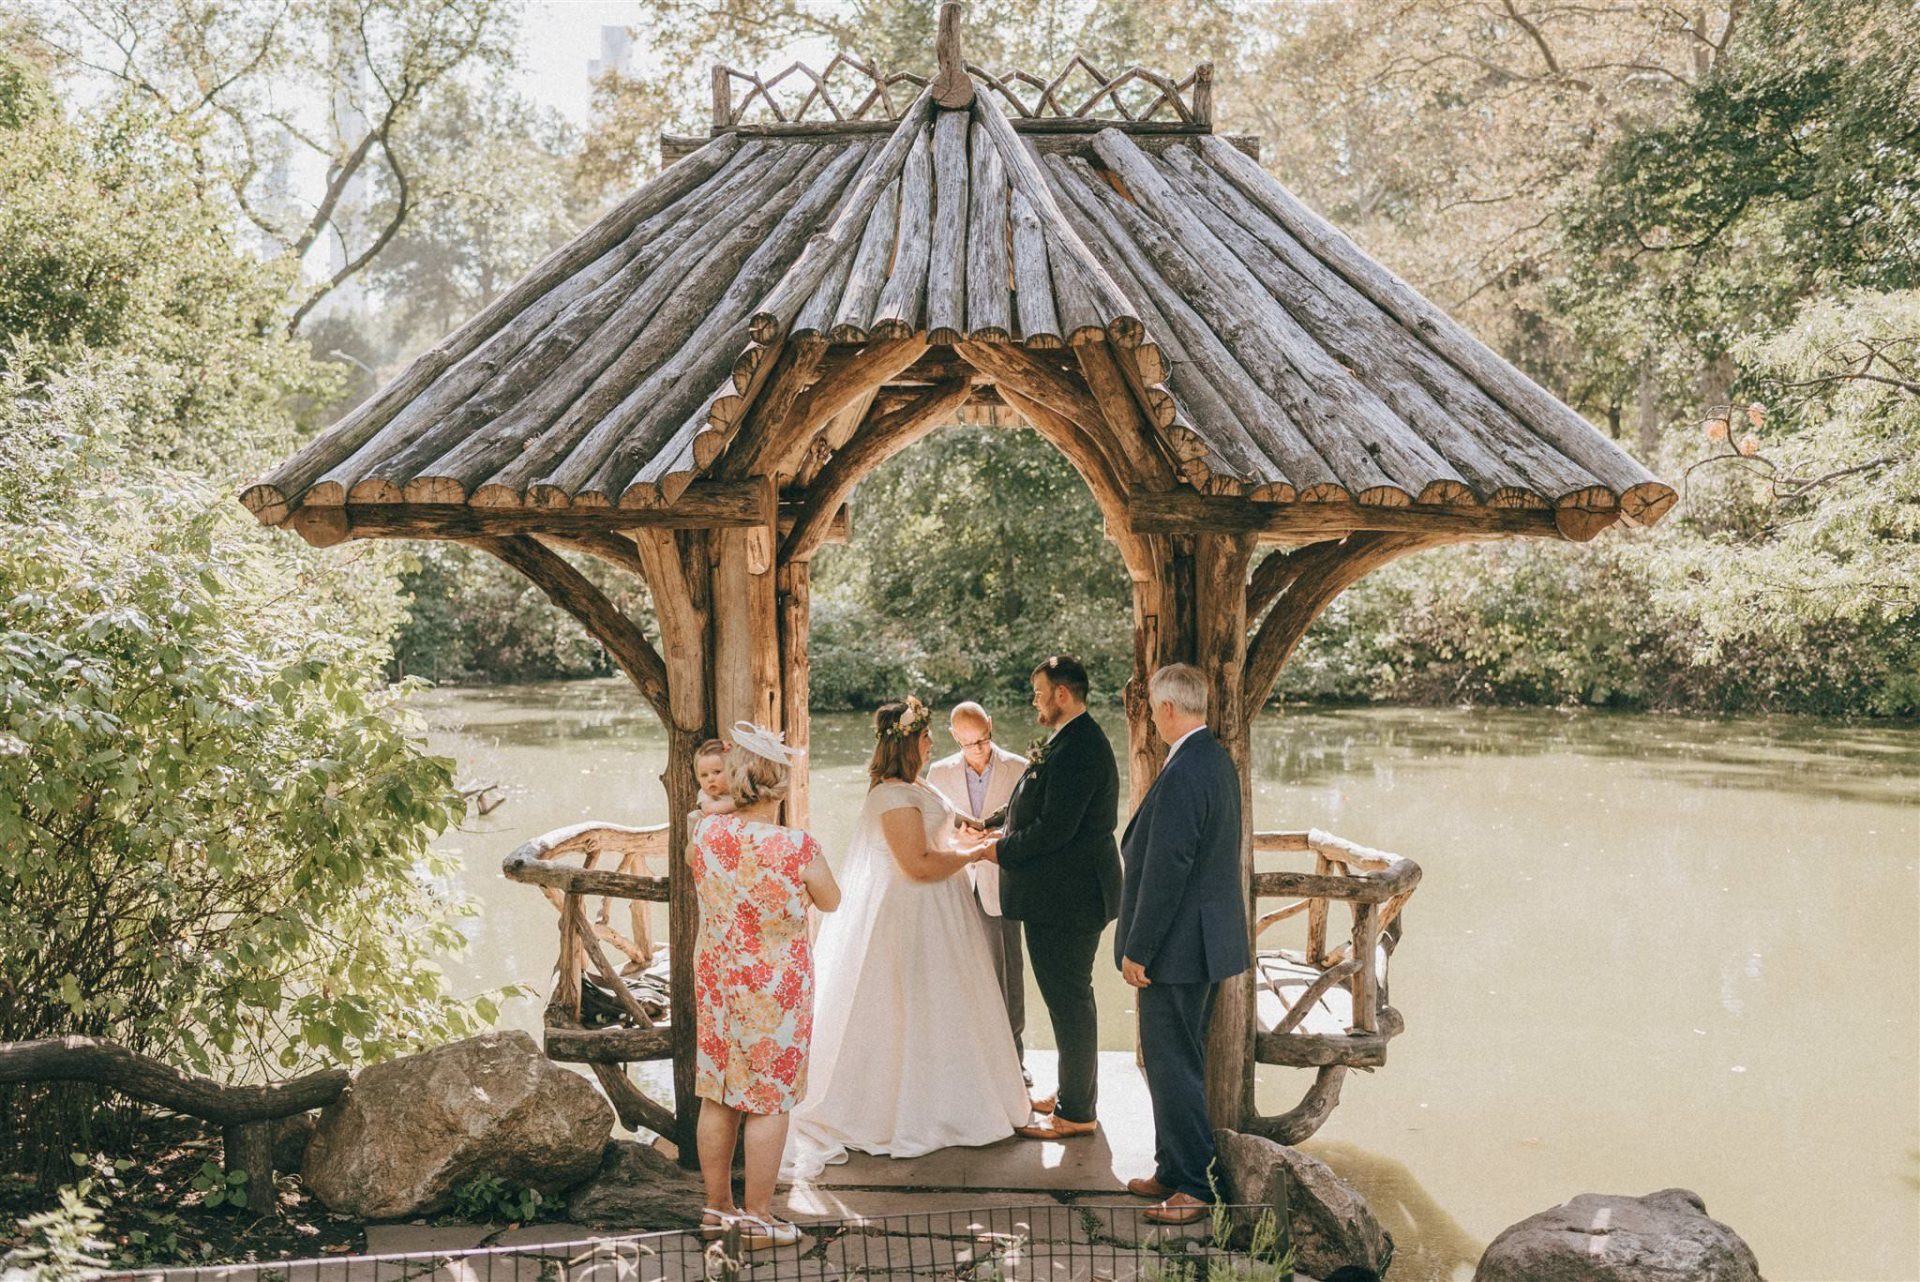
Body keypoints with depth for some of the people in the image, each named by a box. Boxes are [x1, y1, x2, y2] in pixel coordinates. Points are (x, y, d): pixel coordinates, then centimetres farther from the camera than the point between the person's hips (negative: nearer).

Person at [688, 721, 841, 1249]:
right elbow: (831, 902, 0)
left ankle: (717, 1207, 25)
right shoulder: (797, 847, -20)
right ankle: (757, 1220, 9)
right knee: (769, 1102, 4)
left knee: (717, 1097, 14)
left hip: (716, 981, 5)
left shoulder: (704, 833, -8)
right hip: (776, 985, -5)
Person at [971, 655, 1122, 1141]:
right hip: (1073, 894, 11)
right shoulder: (1079, 741, 13)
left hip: (1066, 896, -11)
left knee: (1068, 1000, -2)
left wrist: (1003, 850, -12)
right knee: (1070, 997, 19)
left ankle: (1076, 1113, 6)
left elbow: (1055, 828, -25)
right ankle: (1074, 1094, 31)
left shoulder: (1076, 749, -21)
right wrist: (1008, 835, 7)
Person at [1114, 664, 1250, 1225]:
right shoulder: (1219, 761, 9)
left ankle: (1195, 1185, 3)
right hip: (1210, 941, 10)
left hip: (1178, 946, -10)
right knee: (1178, 1062, 18)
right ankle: (1174, 1172, 26)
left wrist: (1138, 949, -16)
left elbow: (1165, 869, -23)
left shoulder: (1182, 775, -22)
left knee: (1173, 1067, -3)